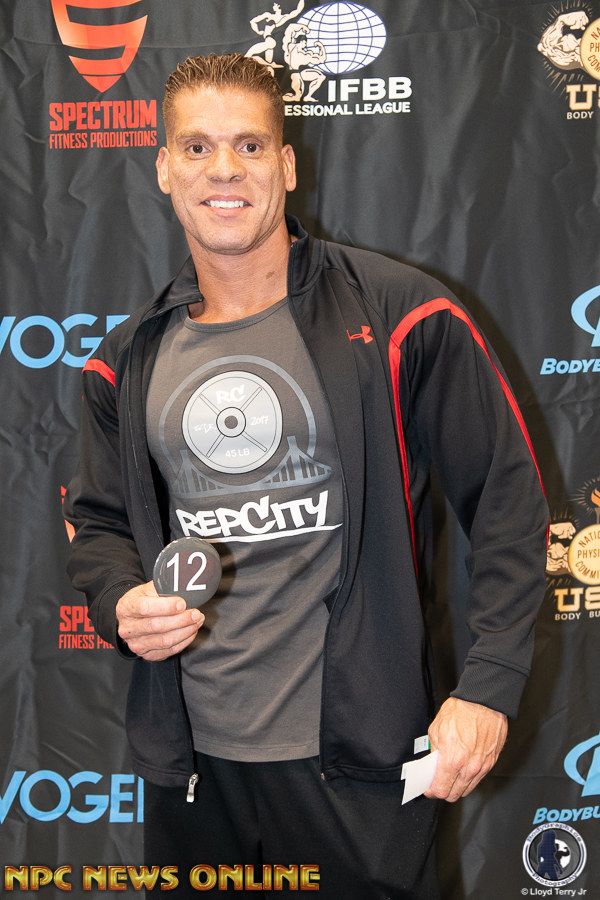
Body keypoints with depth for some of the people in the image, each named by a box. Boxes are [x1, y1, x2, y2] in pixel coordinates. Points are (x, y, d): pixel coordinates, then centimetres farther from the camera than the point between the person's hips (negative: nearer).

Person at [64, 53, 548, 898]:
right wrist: (121, 604, -6)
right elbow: (98, 522, 16)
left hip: (357, 758, -4)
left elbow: (507, 494, -7)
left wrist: (488, 685, -13)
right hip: (191, 759, 4)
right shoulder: (129, 361, 6)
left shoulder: (399, 317, -8)